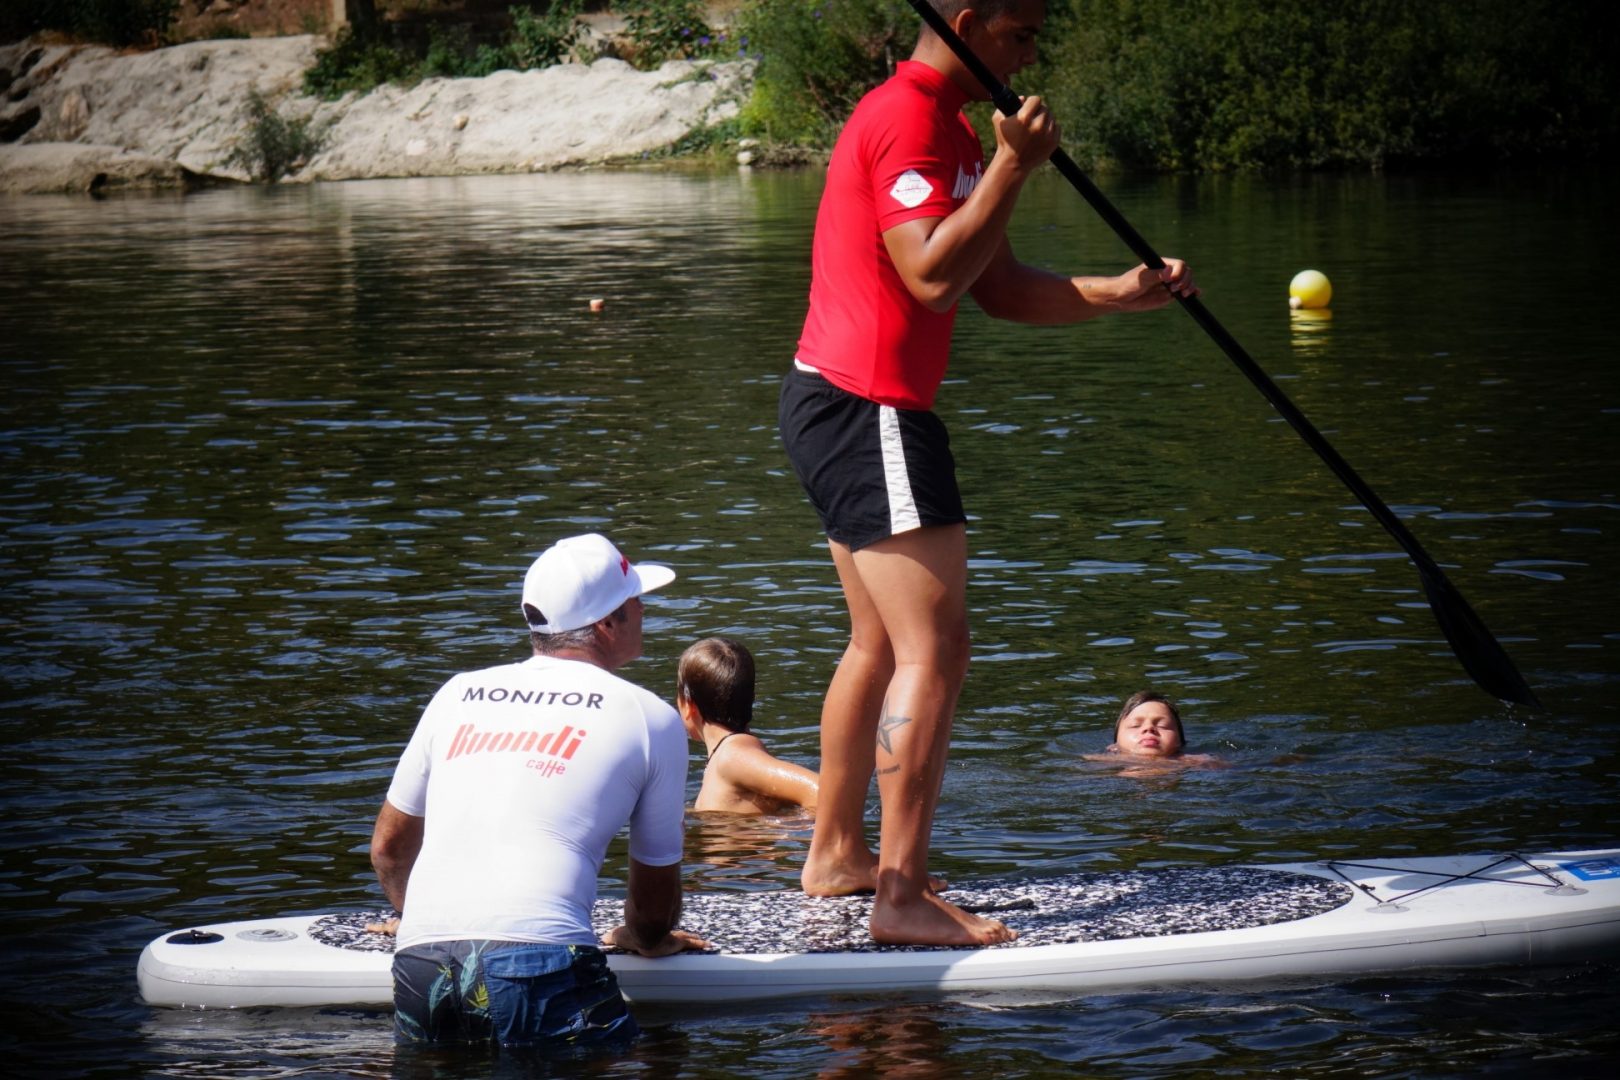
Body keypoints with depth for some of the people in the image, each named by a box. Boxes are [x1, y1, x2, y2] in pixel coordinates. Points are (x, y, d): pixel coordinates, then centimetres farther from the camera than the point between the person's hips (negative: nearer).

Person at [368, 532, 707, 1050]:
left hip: (418, 968, 5)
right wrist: (645, 938, 44)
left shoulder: (458, 694, 23)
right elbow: (656, 904, 22)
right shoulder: (650, 719, 12)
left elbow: (388, 849, 33)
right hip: (543, 965, -5)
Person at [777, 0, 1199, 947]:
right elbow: (933, 278, -25)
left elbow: (1001, 289, 16)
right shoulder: (907, 119, -15)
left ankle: (836, 853, 29)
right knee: (934, 650, -12)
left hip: (839, 407, 11)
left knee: (880, 644, 19)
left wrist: (1122, 293, 4)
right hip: (868, 411, -11)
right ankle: (903, 897, -14)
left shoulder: (950, 128, 19)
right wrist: (1014, 166, -21)